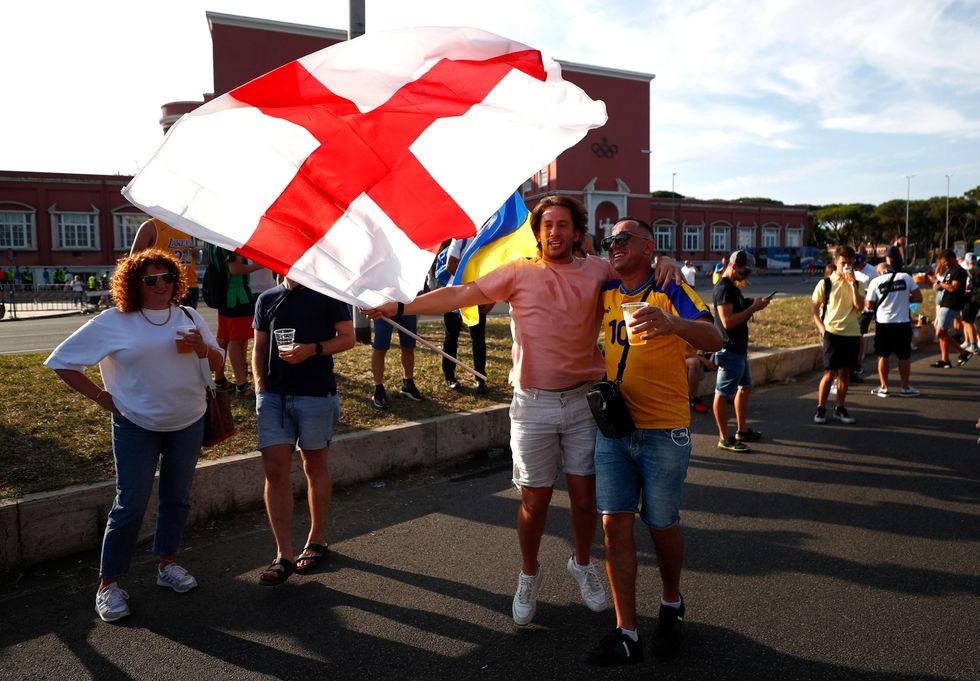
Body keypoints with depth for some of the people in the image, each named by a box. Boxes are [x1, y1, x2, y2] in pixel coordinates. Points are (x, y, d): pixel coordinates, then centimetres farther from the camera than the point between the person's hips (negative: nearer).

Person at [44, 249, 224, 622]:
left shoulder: (188, 317, 3)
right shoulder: (113, 323, -8)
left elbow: (218, 361, 7)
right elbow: (62, 362, -3)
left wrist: (203, 348, -15)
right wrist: (101, 397, -7)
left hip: (188, 423, 4)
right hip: (136, 426, -4)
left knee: (177, 497, 13)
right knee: (131, 504, -2)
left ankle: (167, 564, 31)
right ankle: (108, 584, 11)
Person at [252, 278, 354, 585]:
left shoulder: (327, 293, 0)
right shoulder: (267, 299, 12)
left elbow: (348, 338, -1)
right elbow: (259, 349, 15)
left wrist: (312, 349, -17)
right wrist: (260, 388, 3)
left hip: (316, 394, -3)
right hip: (274, 394, 3)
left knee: (314, 467, 8)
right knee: (275, 468, -5)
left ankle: (317, 541, 25)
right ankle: (284, 554, 1)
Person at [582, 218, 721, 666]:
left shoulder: (671, 292, -8)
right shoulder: (604, 294, 6)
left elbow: (714, 340, -24)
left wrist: (673, 323, -42)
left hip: (663, 431, -4)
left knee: (662, 526, 9)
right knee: (614, 525, 1)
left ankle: (671, 604, 37)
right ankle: (626, 634, 11)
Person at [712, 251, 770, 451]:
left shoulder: (733, 286, 15)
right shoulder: (724, 287, -17)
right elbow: (727, 321, -25)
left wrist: (753, 305, 7)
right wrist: (753, 308, -20)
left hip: (739, 348, 11)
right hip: (729, 350, -11)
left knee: (745, 388, 19)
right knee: (723, 393, -3)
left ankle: (742, 430, 31)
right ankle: (724, 438, 3)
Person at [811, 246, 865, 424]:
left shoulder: (857, 284, 6)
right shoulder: (825, 283, -2)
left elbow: (860, 307, -8)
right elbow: (814, 306, 2)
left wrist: (852, 284, -13)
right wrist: (821, 326, -7)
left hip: (851, 333, 3)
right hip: (832, 332, -3)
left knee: (845, 372, 9)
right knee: (829, 373, -3)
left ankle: (840, 408, 19)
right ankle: (820, 408, 9)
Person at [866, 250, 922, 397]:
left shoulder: (876, 281, -8)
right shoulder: (906, 277, -4)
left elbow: (869, 305, -5)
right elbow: (918, 298, -3)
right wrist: (904, 298, 13)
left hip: (883, 324, -1)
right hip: (903, 323, 1)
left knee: (883, 356, 11)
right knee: (904, 356, 12)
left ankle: (884, 387, 15)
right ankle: (905, 388, 20)